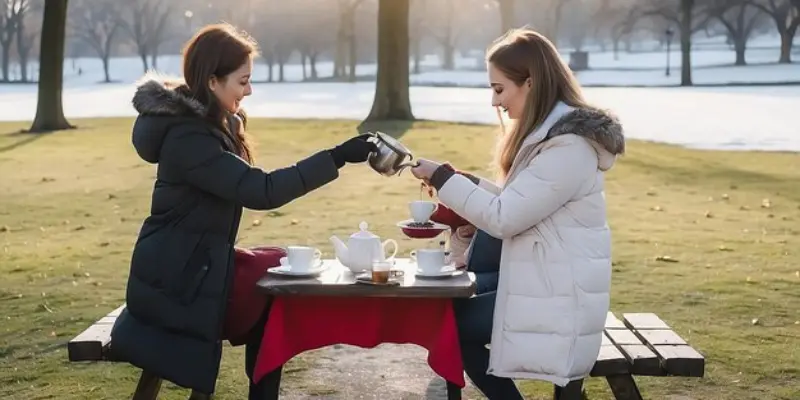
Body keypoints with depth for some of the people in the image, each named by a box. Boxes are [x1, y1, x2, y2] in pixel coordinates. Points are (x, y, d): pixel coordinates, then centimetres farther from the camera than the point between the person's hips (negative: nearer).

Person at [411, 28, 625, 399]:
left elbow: (503, 217, -22)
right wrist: (461, 181, 1)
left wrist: (441, 176, -15)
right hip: (540, 274, 9)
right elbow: (517, 200, 13)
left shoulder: (569, 146, -22)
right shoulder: (548, 130, 8)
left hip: (557, 295, -9)